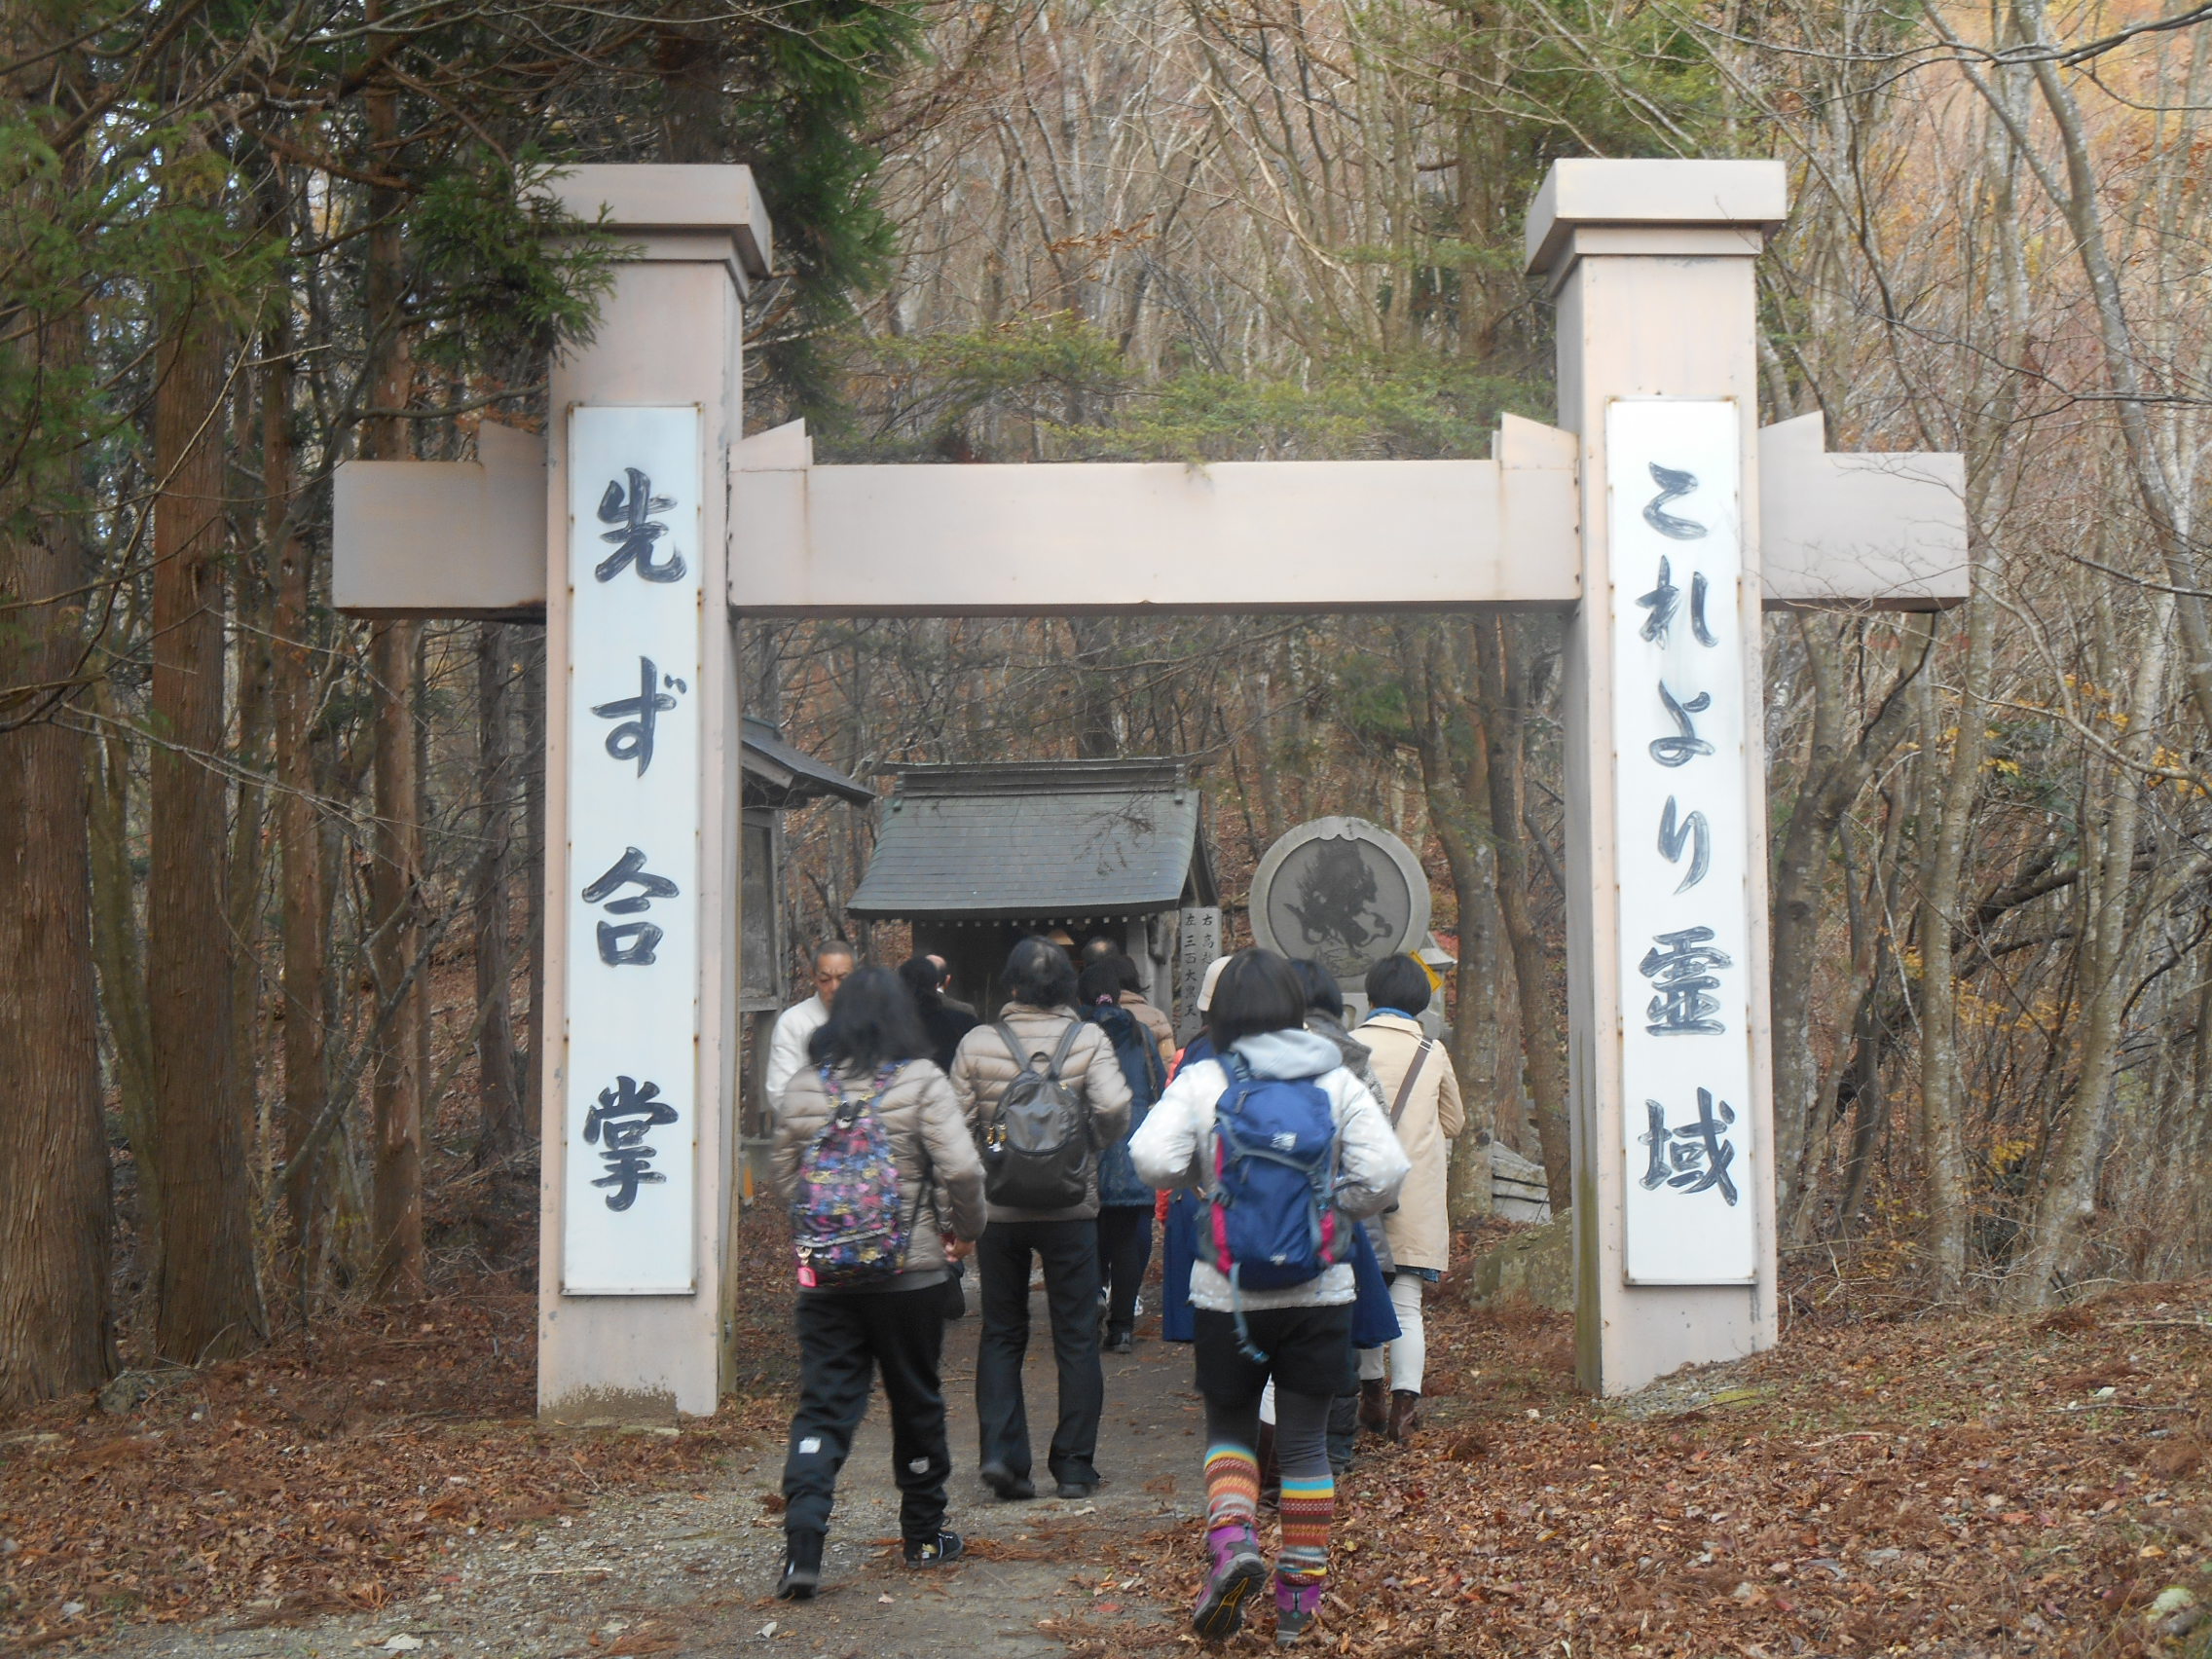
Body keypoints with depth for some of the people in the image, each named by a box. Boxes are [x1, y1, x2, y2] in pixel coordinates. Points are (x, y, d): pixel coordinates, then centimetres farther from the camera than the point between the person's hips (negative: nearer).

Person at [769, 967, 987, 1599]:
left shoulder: (803, 1087, 1)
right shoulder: (920, 1081, -9)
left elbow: (782, 1173, 10)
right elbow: (961, 1168, -17)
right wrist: (966, 1228, 1)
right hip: (909, 1272, -2)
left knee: (822, 1405, 2)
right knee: (916, 1401, 14)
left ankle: (802, 1543, -15)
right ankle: (924, 1536, 27)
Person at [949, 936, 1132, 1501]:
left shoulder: (977, 1043, -3)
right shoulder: (1089, 1040, -6)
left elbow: (957, 1125, -3)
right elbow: (1115, 1108, -18)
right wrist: (1094, 1144, 3)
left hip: (997, 1207, 1)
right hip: (1069, 1210, -1)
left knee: (1001, 1334, 13)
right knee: (1076, 1338, 9)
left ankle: (1000, 1452, 1)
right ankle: (1074, 1465, 10)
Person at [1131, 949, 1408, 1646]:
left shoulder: (1202, 1081, -6)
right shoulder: (1337, 1082, -2)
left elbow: (1152, 1158, -18)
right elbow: (1384, 1171, -11)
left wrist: (1205, 1179, 2)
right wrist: (1331, 1209, 6)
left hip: (1227, 1294, -1)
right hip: (1319, 1293, 1)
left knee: (1229, 1428, 18)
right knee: (1306, 1444, 13)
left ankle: (1231, 1543, -7)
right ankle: (1299, 1598, 17)